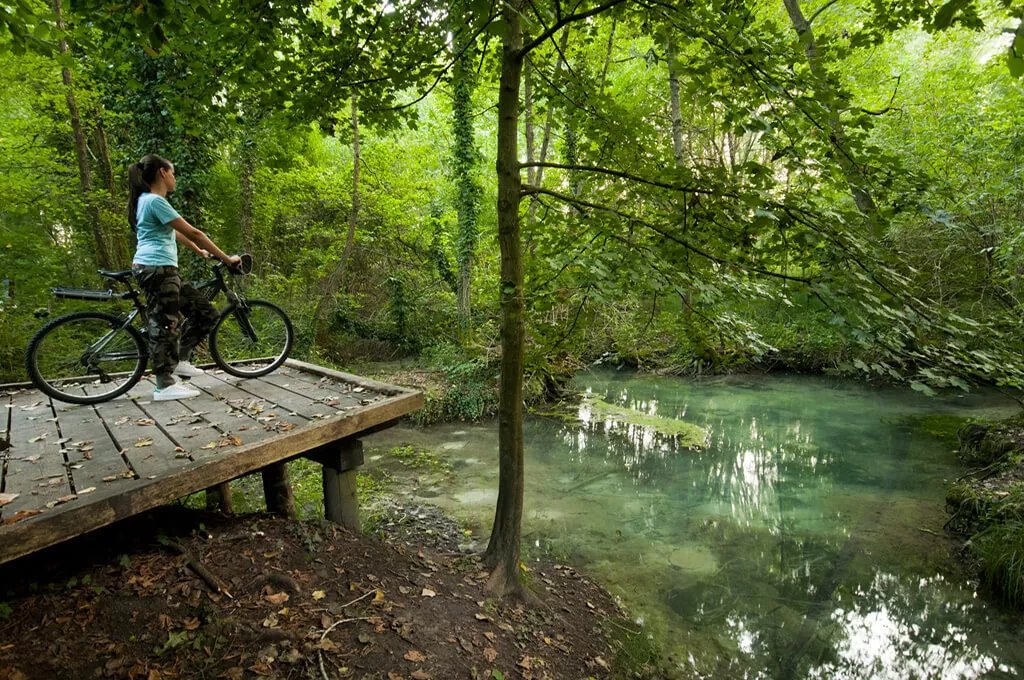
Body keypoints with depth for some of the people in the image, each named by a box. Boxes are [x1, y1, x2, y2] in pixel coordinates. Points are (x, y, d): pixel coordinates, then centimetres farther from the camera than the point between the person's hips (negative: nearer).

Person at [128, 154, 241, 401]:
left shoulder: (148, 200, 21)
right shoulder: (155, 201, -12)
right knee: (164, 325, -7)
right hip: (156, 269, -10)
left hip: (163, 271, 10)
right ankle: (165, 386, -3)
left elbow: (175, 233, 31)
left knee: (206, 313, 7)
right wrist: (225, 258, -10)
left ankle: (180, 360, 12)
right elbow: (193, 233, -14)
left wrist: (201, 252, 39)